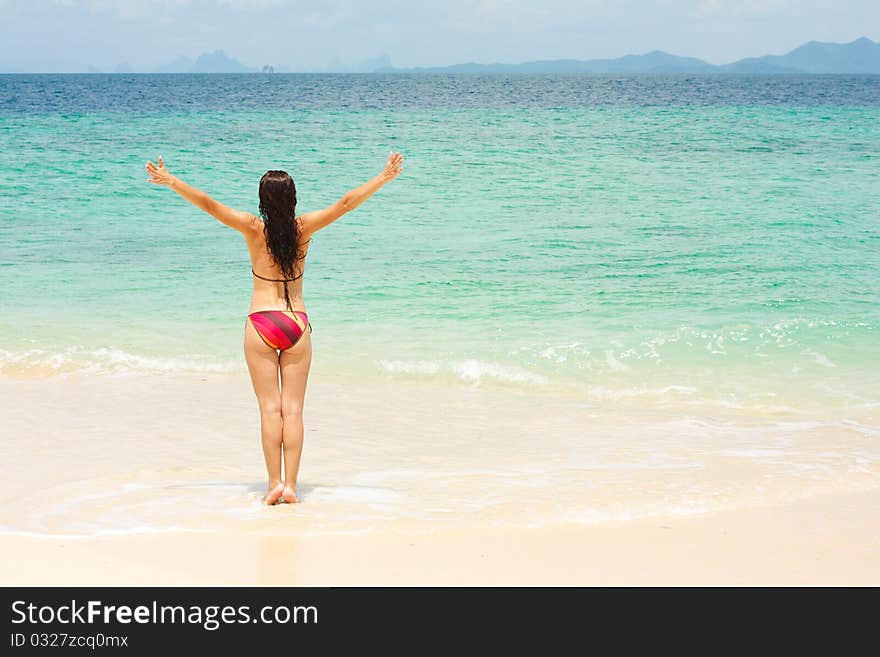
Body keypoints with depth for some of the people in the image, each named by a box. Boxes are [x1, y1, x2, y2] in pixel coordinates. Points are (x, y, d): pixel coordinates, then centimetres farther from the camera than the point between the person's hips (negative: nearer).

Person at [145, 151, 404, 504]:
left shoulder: (254, 229, -7)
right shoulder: (303, 228, -3)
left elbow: (208, 204, -10)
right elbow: (346, 203, 0)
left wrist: (171, 181, -4)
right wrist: (384, 177, 6)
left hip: (261, 324, -1)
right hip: (297, 324, 1)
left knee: (270, 408, 2)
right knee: (293, 409, 3)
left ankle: (274, 483, -2)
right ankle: (290, 485, 1)